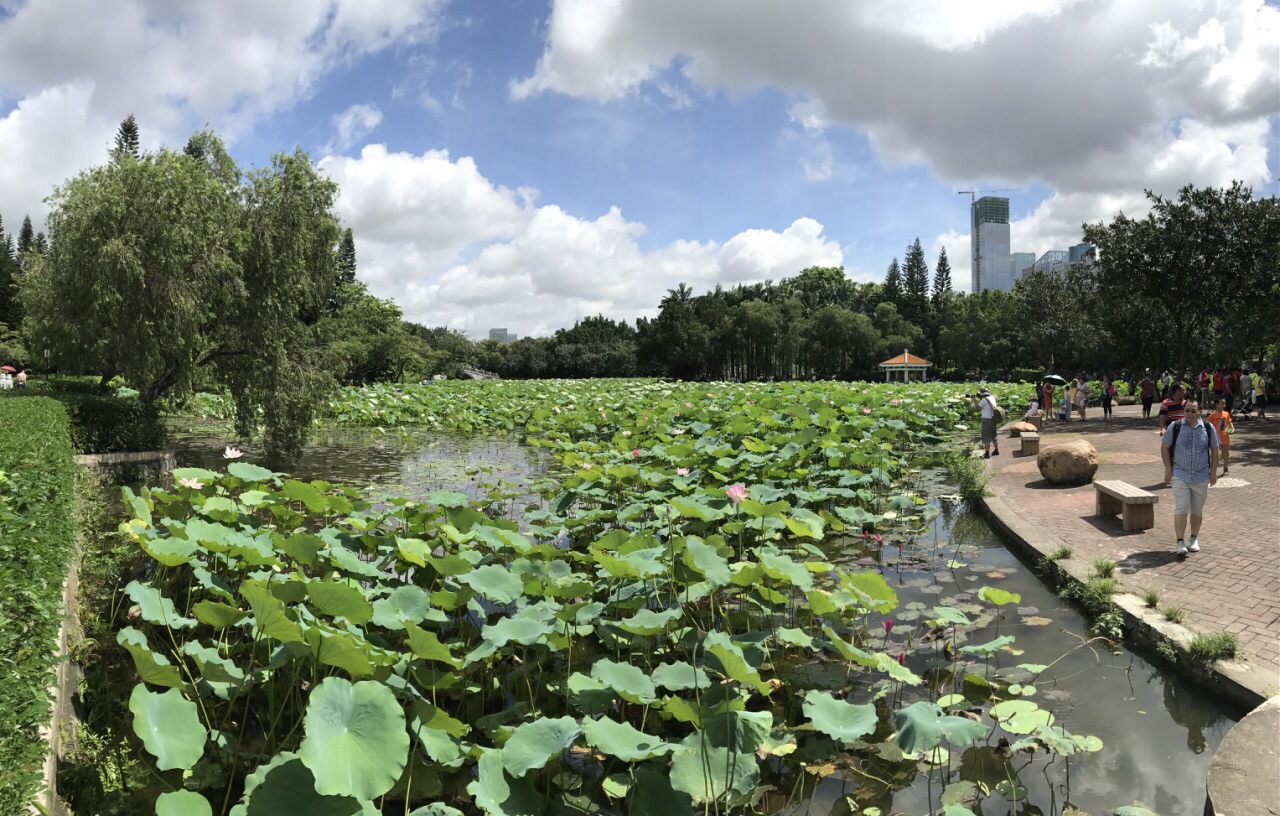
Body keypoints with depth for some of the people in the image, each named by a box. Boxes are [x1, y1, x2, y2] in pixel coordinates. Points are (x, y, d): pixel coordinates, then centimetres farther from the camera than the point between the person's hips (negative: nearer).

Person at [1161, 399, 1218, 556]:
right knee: (1181, 509, -9)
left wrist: (1213, 472, 4)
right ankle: (1180, 542, -5)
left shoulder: (1208, 428, 0)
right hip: (1180, 475, -2)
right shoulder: (1175, 427, -5)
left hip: (1201, 476, 2)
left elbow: (1214, 450, 8)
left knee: (1197, 510, 11)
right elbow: (1164, 447, 0)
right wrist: (1168, 469, -5)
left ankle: (1194, 539, 26)